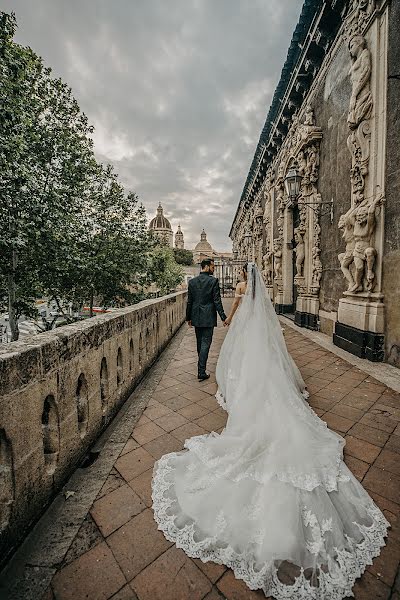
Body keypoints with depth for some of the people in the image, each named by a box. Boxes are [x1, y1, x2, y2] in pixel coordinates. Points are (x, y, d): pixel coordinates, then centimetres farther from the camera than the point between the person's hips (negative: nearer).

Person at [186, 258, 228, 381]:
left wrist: (188, 317, 14)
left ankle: (202, 365, 36)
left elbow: (189, 301, 6)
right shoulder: (213, 281, -10)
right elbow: (217, 301, -13)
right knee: (205, 343, 0)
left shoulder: (192, 281, 3)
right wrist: (223, 317, -7)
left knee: (200, 343, 19)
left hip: (196, 317, 5)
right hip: (208, 317, -5)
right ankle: (201, 372, 3)